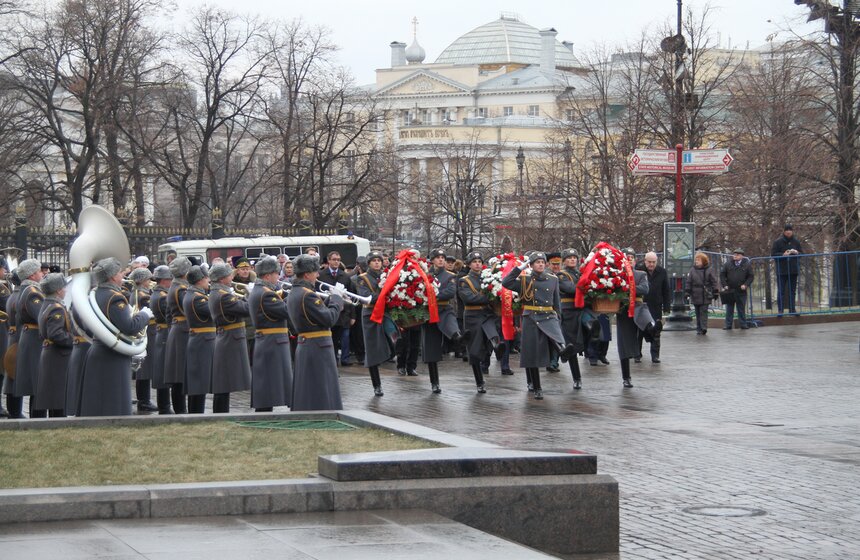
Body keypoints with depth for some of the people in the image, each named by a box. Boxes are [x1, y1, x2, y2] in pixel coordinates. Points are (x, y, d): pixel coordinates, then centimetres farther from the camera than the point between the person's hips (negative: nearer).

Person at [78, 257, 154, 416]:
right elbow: (129, 328, -25)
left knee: (95, 403, 13)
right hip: (113, 358, -9)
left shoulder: (94, 295, 9)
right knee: (115, 408, -4)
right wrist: (144, 315, -8)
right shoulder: (115, 298, -18)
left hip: (95, 352, 9)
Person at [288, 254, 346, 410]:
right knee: (322, 397, -5)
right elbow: (330, 319, -20)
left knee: (306, 394, 14)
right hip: (318, 349, -10)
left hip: (303, 348, 10)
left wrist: (330, 298, 9)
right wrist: (336, 297, -8)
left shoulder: (293, 294, 12)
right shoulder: (308, 295, -19)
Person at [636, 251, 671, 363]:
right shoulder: (638, 270, -5)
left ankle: (655, 355, 9)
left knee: (656, 333, 3)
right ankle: (637, 355, 15)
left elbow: (667, 291, 7)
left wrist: (666, 308, 3)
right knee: (639, 333, 5)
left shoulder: (662, 272, 2)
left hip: (656, 308, 1)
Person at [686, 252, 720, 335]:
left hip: (705, 296, -3)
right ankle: (699, 329, 12)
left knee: (703, 312, -9)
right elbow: (689, 282, 10)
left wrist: (716, 292, -3)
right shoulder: (692, 270, 7)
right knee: (698, 313, 7)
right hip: (695, 296, 3)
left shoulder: (709, 270, 0)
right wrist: (687, 292, 5)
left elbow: (714, 281, 1)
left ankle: (704, 328, -10)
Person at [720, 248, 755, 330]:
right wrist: (724, 285, -4)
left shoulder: (747, 265, 1)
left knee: (741, 309, 5)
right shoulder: (728, 264, 3)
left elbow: (750, 276, 3)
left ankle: (743, 324, 13)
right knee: (729, 309, 5)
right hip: (729, 291, 1)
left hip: (741, 291, -1)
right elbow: (722, 275, 7)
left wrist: (745, 285, -11)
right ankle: (728, 325, 9)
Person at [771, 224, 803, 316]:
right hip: (782, 270, -4)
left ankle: (792, 309, 13)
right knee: (781, 291, -4)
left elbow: (802, 253, 14)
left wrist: (797, 253, -8)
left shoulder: (796, 242, 8)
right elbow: (773, 254, -5)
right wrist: (783, 255, -19)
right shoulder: (778, 242, -3)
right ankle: (780, 310, -2)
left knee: (792, 291, 8)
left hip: (793, 270, 4)